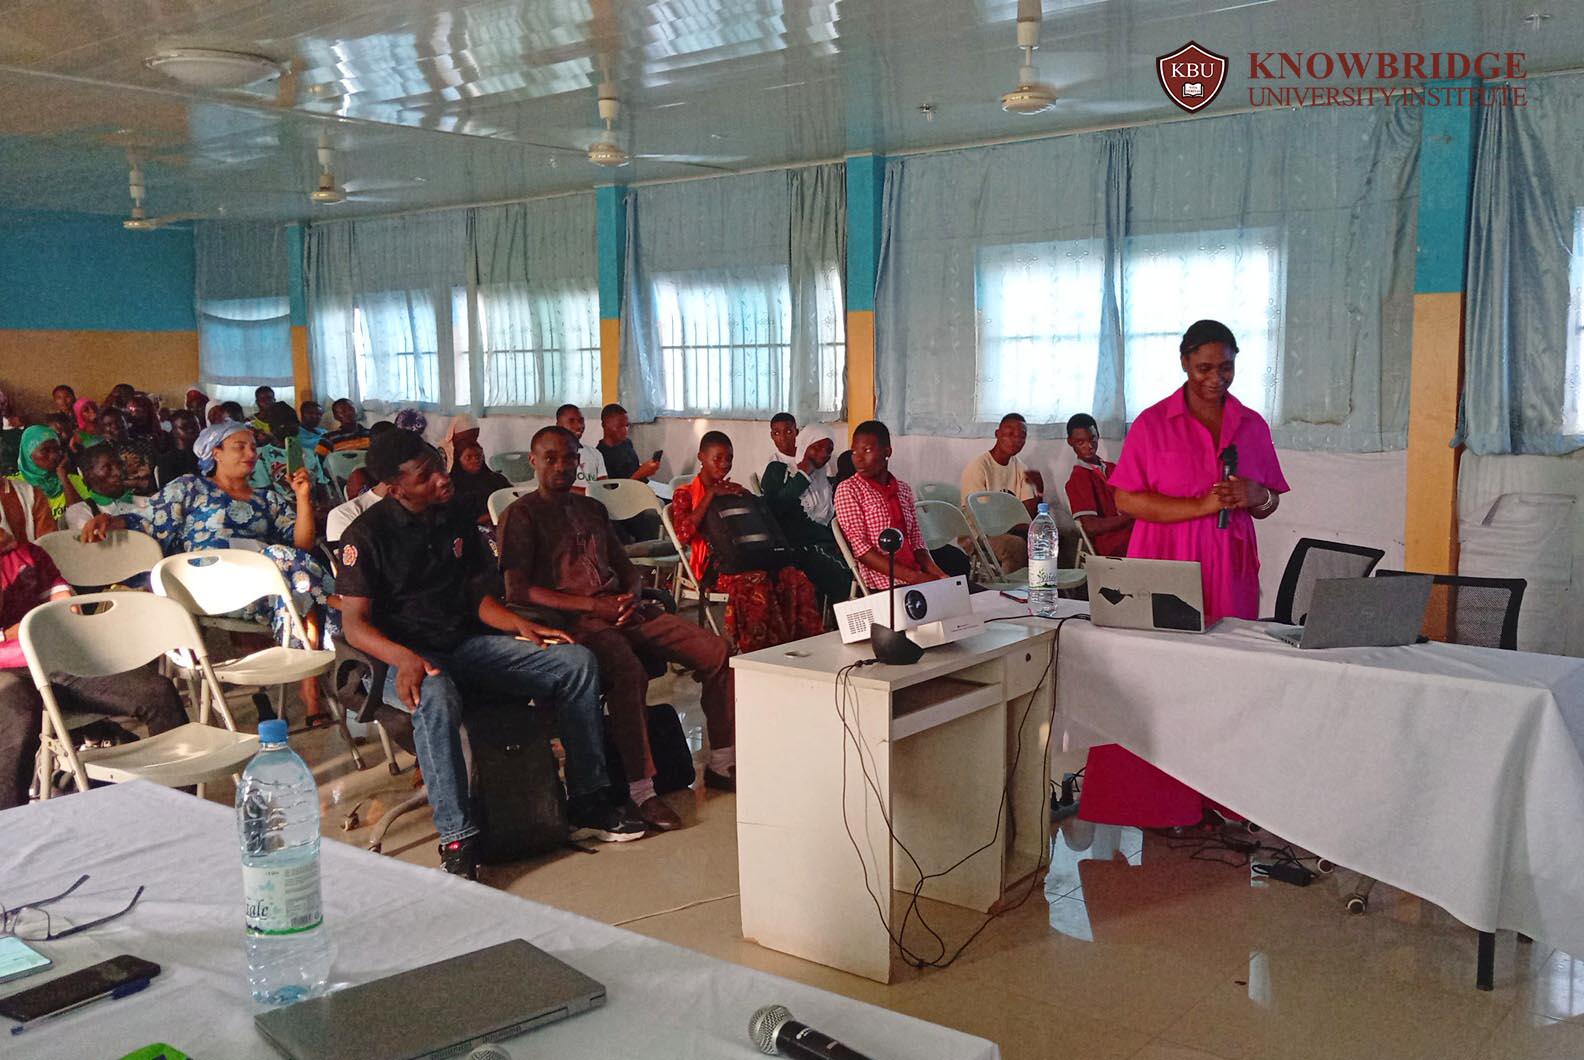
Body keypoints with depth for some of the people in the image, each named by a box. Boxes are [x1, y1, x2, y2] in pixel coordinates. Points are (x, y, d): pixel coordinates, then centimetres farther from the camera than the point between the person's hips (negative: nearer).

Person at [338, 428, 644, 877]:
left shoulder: (455, 523, 13)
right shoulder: (367, 534, -5)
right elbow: (355, 623, -11)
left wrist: (521, 625, -4)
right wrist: (405, 659, -30)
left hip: (467, 644, 6)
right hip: (406, 658, -6)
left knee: (578, 662, -10)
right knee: (435, 697, -42)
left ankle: (586, 802, -4)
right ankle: (458, 840, -35)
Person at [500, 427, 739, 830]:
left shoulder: (592, 509, 23)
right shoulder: (521, 515, 1)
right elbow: (516, 590, -10)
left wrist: (632, 597, -1)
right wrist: (593, 606, -16)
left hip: (621, 609, 7)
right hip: (572, 620, -7)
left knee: (717, 651, -7)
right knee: (628, 671, -37)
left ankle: (721, 765, 3)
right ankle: (641, 791, -31)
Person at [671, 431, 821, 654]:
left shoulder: (735, 491, 26)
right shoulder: (685, 494, 10)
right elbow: (682, 534, -10)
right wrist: (711, 495, -9)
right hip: (712, 566, -5)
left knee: (795, 579, -26)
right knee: (756, 583, -38)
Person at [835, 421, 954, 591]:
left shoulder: (904, 489, 16)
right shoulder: (848, 490, -1)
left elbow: (916, 540, 16)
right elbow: (860, 548, -10)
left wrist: (936, 572, -5)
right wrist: (910, 576, -17)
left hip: (916, 578, 6)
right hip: (882, 587, -6)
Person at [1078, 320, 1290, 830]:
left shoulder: (1252, 426, 11)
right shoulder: (1153, 423, -1)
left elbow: (1270, 502, 17)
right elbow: (1126, 500, -6)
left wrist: (1255, 496, -7)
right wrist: (1200, 505, -15)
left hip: (1230, 573, 4)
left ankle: (1219, 796, 12)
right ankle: (1159, 801, 4)